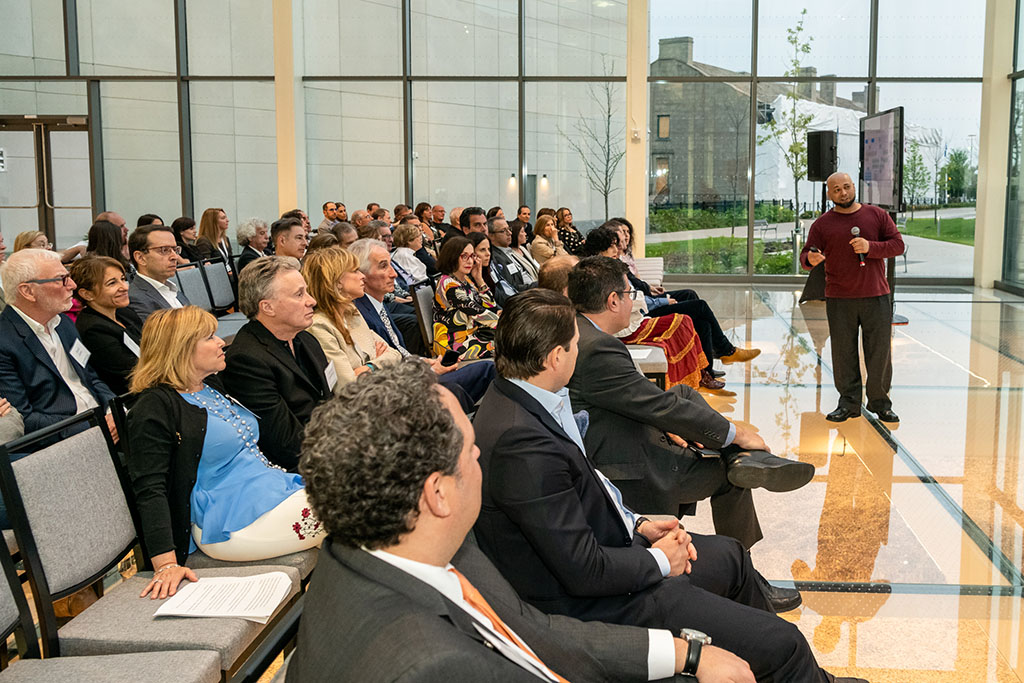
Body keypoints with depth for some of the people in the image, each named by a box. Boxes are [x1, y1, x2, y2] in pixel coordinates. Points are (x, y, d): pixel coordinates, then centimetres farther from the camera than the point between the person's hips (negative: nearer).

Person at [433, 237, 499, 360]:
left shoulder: (466, 280, 11)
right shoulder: (448, 284, -15)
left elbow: (492, 308, 12)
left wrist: (479, 279, 4)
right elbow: (478, 313, -18)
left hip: (474, 334, 9)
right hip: (454, 344, -9)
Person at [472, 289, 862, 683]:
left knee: (728, 554, 28)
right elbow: (584, 572, -27)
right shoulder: (522, 443, -32)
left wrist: (638, 525, 3)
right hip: (590, 604, -10)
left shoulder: (511, 397, -1)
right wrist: (658, 560, -10)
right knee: (782, 645, -7)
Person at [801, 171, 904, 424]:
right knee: (843, 353, 3)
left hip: (876, 297, 0)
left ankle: (880, 403, 17)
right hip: (838, 299, 0)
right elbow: (806, 255, 4)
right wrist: (810, 259, -21)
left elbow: (898, 245, 4)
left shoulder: (877, 215, 8)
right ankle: (848, 403, 14)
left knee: (879, 351, 4)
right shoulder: (822, 224, 6)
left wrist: (870, 247, -13)